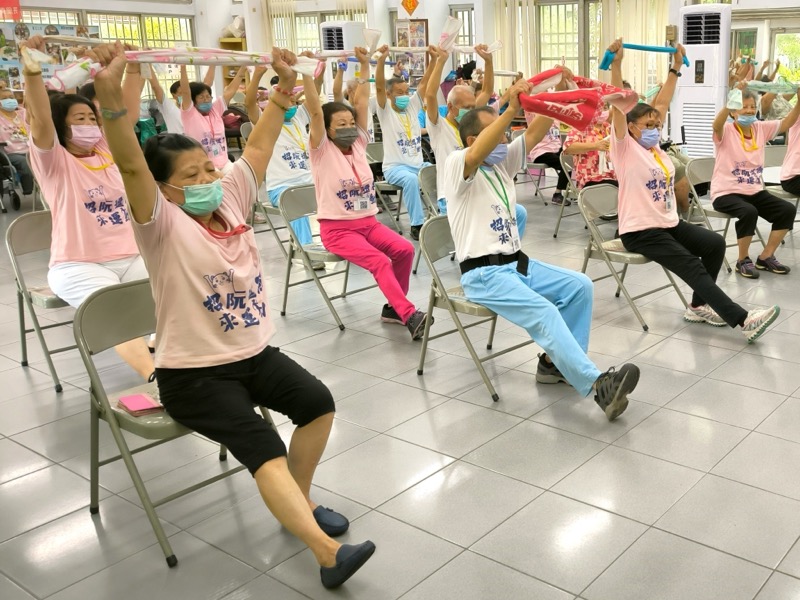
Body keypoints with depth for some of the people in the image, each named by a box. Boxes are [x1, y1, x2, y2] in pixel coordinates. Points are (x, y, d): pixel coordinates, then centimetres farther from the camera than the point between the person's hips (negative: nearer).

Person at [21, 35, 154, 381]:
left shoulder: (108, 152, 15)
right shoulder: (53, 161, 0)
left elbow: (129, 113, 9)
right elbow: (40, 120, -17)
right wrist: (32, 69, -30)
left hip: (129, 258, 6)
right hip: (78, 265, -5)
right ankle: (155, 376, -51)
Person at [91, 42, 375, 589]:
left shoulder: (232, 199, 4)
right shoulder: (163, 225, -13)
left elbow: (260, 144, 8)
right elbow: (131, 165, -30)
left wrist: (285, 83, 3)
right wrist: (110, 93, -43)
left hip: (255, 352, 7)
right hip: (194, 373, -7)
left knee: (318, 402, -9)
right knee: (264, 447, -24)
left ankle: (300, 503, 12)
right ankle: (329, 554, -31)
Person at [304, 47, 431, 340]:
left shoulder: (358, 144, 9)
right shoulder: (322, 150, -5)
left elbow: (362, 104, 5)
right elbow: (315, 111, -18)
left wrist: (365, 66, 3)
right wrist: (306, 73, -24)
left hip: (369, 222, 6)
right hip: (337, 228, -6)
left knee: (405, 250, -17)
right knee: (380, 261, -28)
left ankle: (393, 306, -1)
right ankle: (409, 315, -32)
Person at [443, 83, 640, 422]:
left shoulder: (503, 162, 14)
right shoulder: (457, 166, -8)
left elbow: (535, 133, 3)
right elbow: (476, 154, -31)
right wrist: (512, 108, -39)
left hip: (517, 262, 8)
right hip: (482, 273, -8)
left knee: (579, 285, -7)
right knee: (544, 313, -27)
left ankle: (557, 362, 1)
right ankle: (597, 385, -34)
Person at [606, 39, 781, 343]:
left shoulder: (655, 145, 13)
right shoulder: (625, 148, -8)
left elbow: (663, 103, 17)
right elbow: (619, 106, -19)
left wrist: (676, 67, 17)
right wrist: (616, 64, -27)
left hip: (669, 223, 8)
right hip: (640, 230, -8)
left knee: (715, 243, -7)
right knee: (692, 267, -18)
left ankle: (698, 306, 5)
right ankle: (743, 320, -20)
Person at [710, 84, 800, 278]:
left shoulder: (761, 128, 6)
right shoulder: (726, 131, -11)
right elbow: (716, 124, -33)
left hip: (754, 191, 7)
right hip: (726, 193, -6)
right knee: (749, 212, -34)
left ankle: (765, 257, 5)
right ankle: (743, 260, -11)